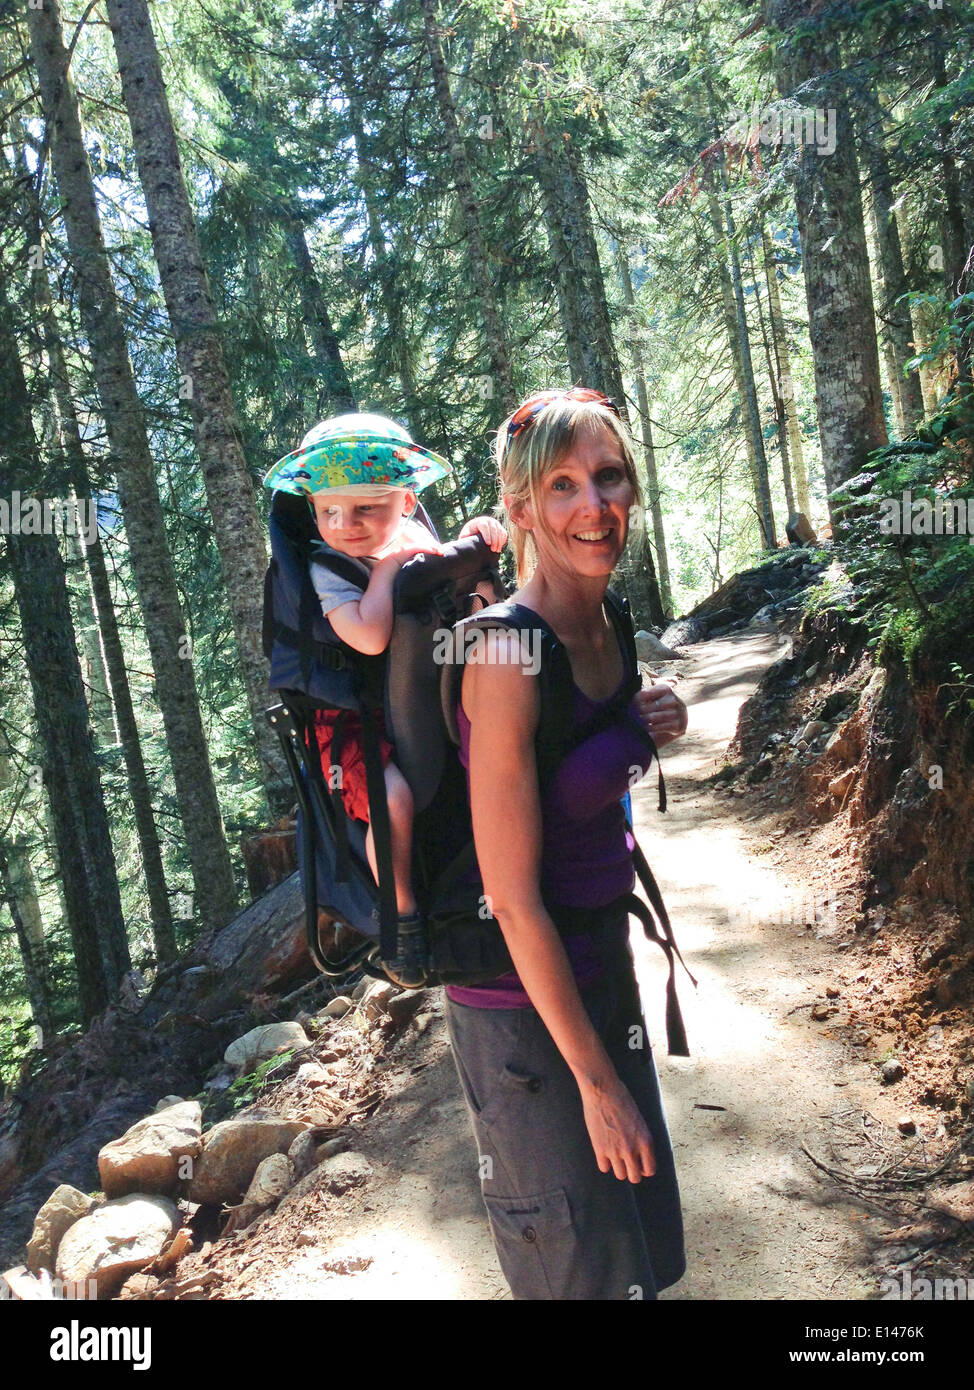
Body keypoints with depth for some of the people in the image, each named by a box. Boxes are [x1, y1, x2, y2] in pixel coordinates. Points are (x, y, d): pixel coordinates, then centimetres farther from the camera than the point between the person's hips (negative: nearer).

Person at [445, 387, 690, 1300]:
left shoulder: (604, 628, -1)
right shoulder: (508, 653, -26)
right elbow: (512, 899, -24)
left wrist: (644, 733, -5)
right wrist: (596, 1080, -17)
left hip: (600, 959, 8)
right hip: (525, 996, -8)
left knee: (642, 1236, 27)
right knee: (583, 1266, 16)